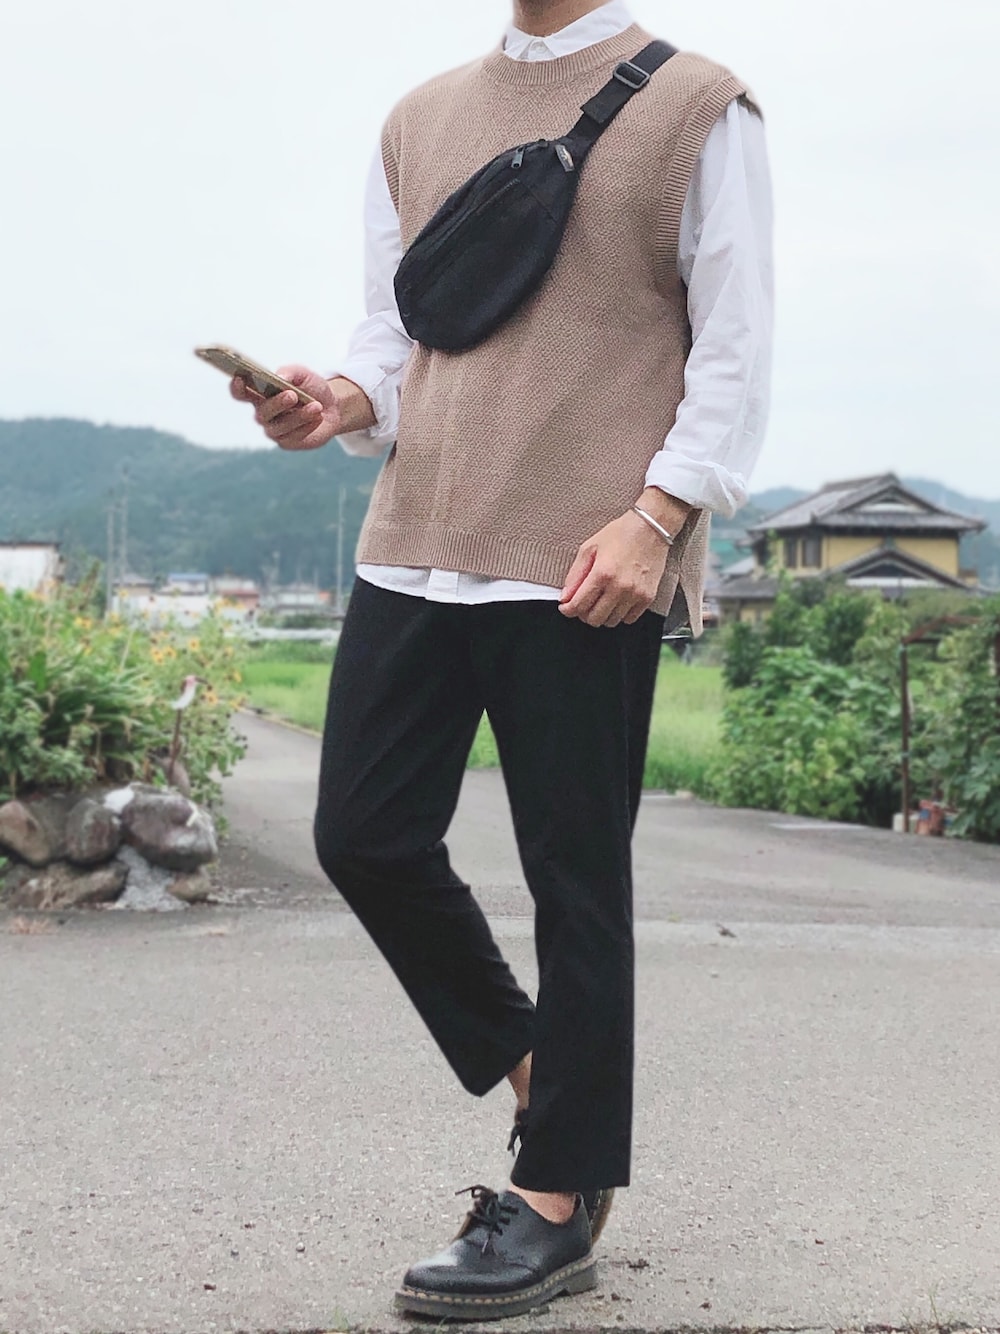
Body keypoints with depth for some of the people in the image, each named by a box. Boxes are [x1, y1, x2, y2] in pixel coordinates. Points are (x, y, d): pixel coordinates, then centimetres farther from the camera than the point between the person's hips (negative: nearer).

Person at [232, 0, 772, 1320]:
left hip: (589, 569, -5)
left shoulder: (696, 107, 3)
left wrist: (654, 515, -14)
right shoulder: (422, 120, 18)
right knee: (365, 835, 3)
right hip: (416, 551, 6)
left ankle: (559, 1201, 11)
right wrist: (343, 401, -3)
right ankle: (526, 1057, 26)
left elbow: (734, 353, -2)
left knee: (575, 875, 0)